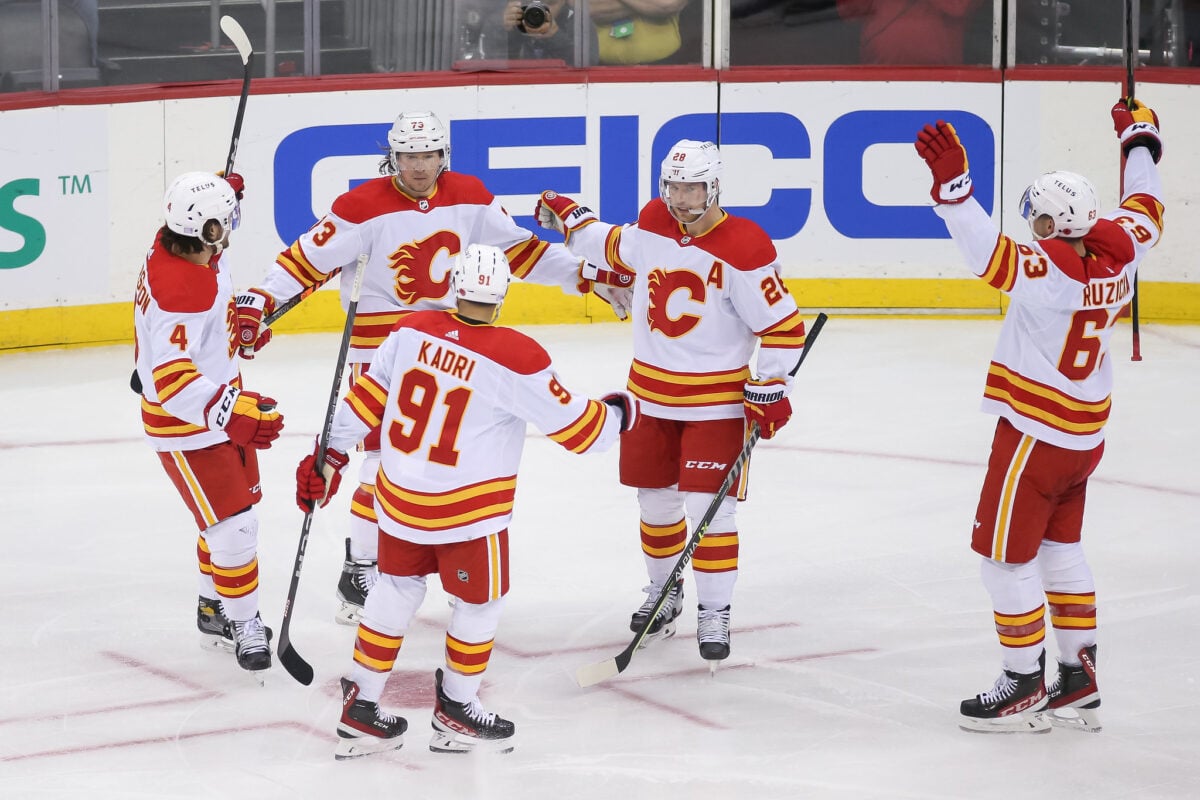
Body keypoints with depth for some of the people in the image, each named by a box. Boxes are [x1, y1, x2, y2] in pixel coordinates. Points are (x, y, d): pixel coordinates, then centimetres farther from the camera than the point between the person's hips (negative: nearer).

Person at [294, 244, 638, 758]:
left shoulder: (413, 330, -6)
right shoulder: (517, 359, -19)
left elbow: (367, 395, 2)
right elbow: (576, 427, -12)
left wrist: (330, 457, 12)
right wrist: (619, 412, 9)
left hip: (398, 498, 5)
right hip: (468, 511, -5)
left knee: (397, 590, 21)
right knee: (479, 602, 16)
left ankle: (361, 707, 26)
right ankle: (454, 714, 29)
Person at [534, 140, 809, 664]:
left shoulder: (743, 250, -18)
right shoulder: (652, 224, -2)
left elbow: (783, 325, -14)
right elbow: (620, 254, 23)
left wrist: (771, 391, -17)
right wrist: (570, 219, 23)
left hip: (716, 400, -5)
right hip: (651, 393, 5)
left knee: (710, 507, -8)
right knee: (655, 499, 15)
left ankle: (715, 614, 5)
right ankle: (664, 592, 35)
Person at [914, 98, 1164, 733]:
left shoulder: (1050, 269, -23)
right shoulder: (1115, 254, -1)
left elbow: (992, 255, -38)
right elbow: (1144, 212, 18)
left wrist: (952, 185, -43)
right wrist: (1140, 140, 33)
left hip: (1035, 436, -9)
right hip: (1084, 436, 9)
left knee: (1005, 555, 2)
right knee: (1060, 549, 21)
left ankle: (1024, 687, 7)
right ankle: (1079, 682, 25)